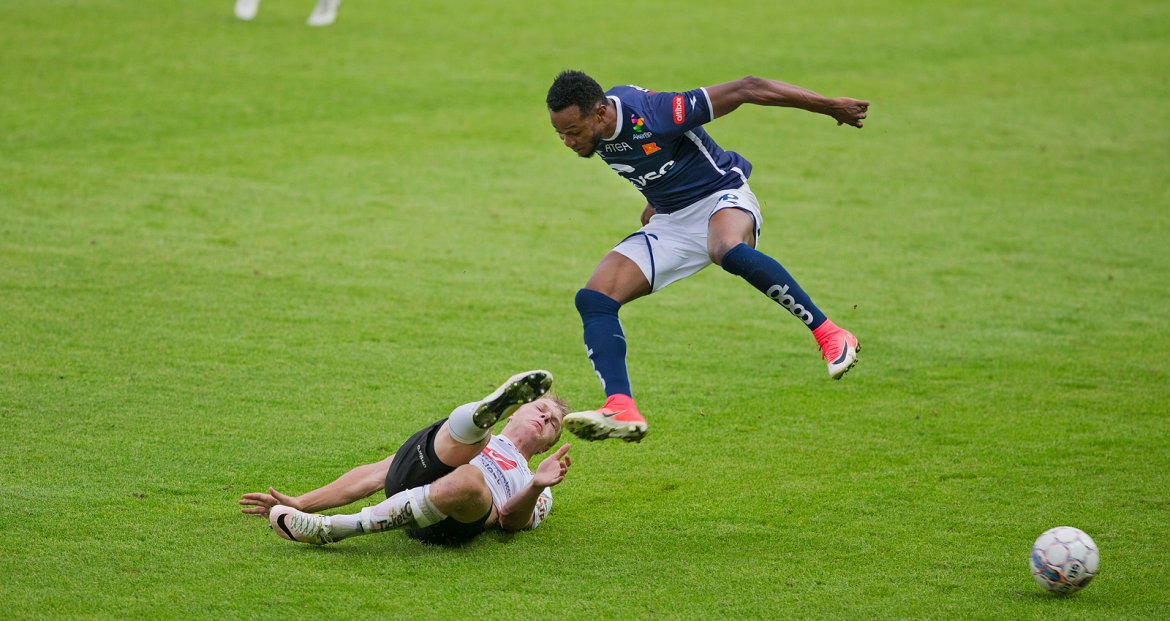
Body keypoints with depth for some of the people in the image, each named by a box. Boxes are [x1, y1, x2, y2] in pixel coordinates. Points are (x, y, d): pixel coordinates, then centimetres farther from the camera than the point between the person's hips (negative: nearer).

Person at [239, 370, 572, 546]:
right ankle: (485, 413, -64)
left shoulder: (536, 495, 35)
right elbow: (374, 475, 31)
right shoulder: (447, 439, 40)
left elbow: (512, 520, 10)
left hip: (451, 527, -2)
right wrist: (298, 503, 22)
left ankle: (333, 529, -37)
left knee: (468, 480, -39)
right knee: (466, 427, -24)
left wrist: (537, 486, -12)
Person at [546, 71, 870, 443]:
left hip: (723, 197, -7)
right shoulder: (595, 128, -7)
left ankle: (830, 335, -31)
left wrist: (830, 106, -17)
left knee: (728, 250, -43)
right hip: (670, 223, 7)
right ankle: (622, 410, -22)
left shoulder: (651, 113, -29)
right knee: (593, 299, -11)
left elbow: (746, 89, -22)